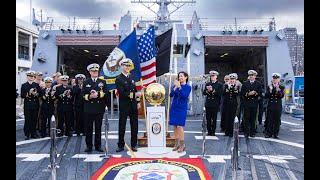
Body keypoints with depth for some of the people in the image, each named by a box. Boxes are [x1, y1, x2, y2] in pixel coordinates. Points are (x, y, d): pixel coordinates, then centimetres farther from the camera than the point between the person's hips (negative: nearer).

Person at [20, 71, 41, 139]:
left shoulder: (36, 85, 9)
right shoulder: (24, 85, 2)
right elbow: (22, 95, -4)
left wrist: (36, 94, -14)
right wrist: (28, 93, -18)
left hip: (35, 105, 2)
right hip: (27, 105, -2)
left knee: (34, 119, 6)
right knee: (27, 120, -1)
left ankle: (33, 133, 16)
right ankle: (27, 134, 8)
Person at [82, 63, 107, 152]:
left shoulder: (102, 82, 12)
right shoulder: (86, 82, 11)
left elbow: (105, 93, 1)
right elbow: (83, 94, 2)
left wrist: (98, 94, -15)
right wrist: (89, 96, -16)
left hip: (99, 108, 0)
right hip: (88, 108, 0)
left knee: (98, 128, 5)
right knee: (88, 128, 3)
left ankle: (98, 145, 13)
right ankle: (89, 146, 12)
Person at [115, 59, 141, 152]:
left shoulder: (131, 78, 14)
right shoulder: (119, 79, -6)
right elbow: (122, 93, -16)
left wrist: (137, 102, 8)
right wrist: (134, 94, -20)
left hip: (133, 105, 5)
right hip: (124, 106, -5)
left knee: (134, 126, 8)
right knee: (122, 126, 3)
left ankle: (134, 145, 18)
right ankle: (120, 145, 14)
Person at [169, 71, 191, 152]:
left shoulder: (188, 87, -1)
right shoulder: (176, 85, 10)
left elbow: (184, 96, -16)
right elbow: (171, 95, 0)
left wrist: (179, 87, -21)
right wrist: (175, 87, -12)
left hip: (182, 108, -4)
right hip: (174, 107, 5)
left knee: (179, 126, -9)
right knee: (175, 126, 6)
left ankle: (182, 144, 2)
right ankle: (177, 143, 17)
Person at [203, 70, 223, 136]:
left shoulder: (219, 85, 3)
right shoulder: (207, 84, 14)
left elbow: (219, 94, -9)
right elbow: (204, 93, 6)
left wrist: (212, 90, -18)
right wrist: (207, 90, -13)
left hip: (215, 104, -3)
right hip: (208, 104, 3)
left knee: (214, 119, 0)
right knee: (208, 118, 4)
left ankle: (213, 132, 8)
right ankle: (209, 131, 12)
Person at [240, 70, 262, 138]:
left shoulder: (258, 84, 10)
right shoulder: (245, 83, 10)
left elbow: (260, 93, 2)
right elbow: (242, 93, 3)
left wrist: (255, 93, -16)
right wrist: (248, 94, -13)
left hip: (254, 103, 0)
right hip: (246, 102, 0)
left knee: (253, 118, 3)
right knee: (246, 118, -1)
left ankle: (252, 132, 12)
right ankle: (246, 132, 6)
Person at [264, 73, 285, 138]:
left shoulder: (281, 87, 3)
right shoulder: (269, 87, 7)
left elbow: (282, 96, -11)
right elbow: (266, 96, -1)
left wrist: (278, 89, -24)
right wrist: (270, 90, -15)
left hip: (278, 106, -1)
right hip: (270, 106, 1)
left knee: (277, 120, 3)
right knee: (269, 120, 3)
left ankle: (275, 134, 13)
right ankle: (269, 133, 12)